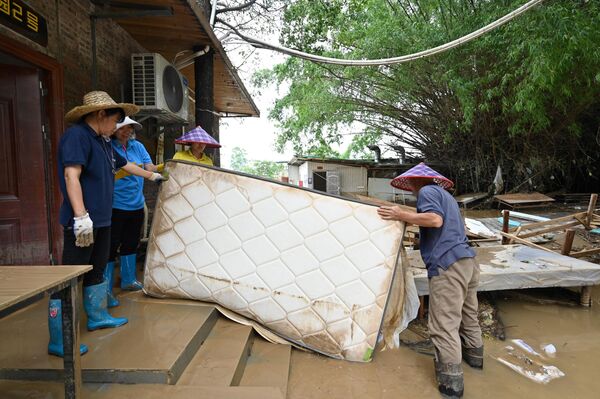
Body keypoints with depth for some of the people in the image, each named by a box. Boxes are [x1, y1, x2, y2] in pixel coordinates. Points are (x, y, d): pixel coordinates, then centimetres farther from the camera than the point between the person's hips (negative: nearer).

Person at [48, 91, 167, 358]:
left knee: (96, 272, 20)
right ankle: (58, 341, 7)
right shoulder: (76, 136, -12)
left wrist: (151, 175, 43)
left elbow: (125, 165, 31)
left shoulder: (101, 142, 17)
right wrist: (81, 216, -30)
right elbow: (71, 176, -23)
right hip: (82, 223, -10)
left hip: (101, 221, 10)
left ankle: (97, 317, 37)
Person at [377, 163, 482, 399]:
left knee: (444, 325, -5)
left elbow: (435, 219, -20)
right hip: (466, 260, 10)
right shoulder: (445, 195, 24)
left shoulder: (427, 191, -4)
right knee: (468, 314, 25)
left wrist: (402, 216, -14)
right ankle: (474, 355, 43)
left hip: (448, 264, -10)